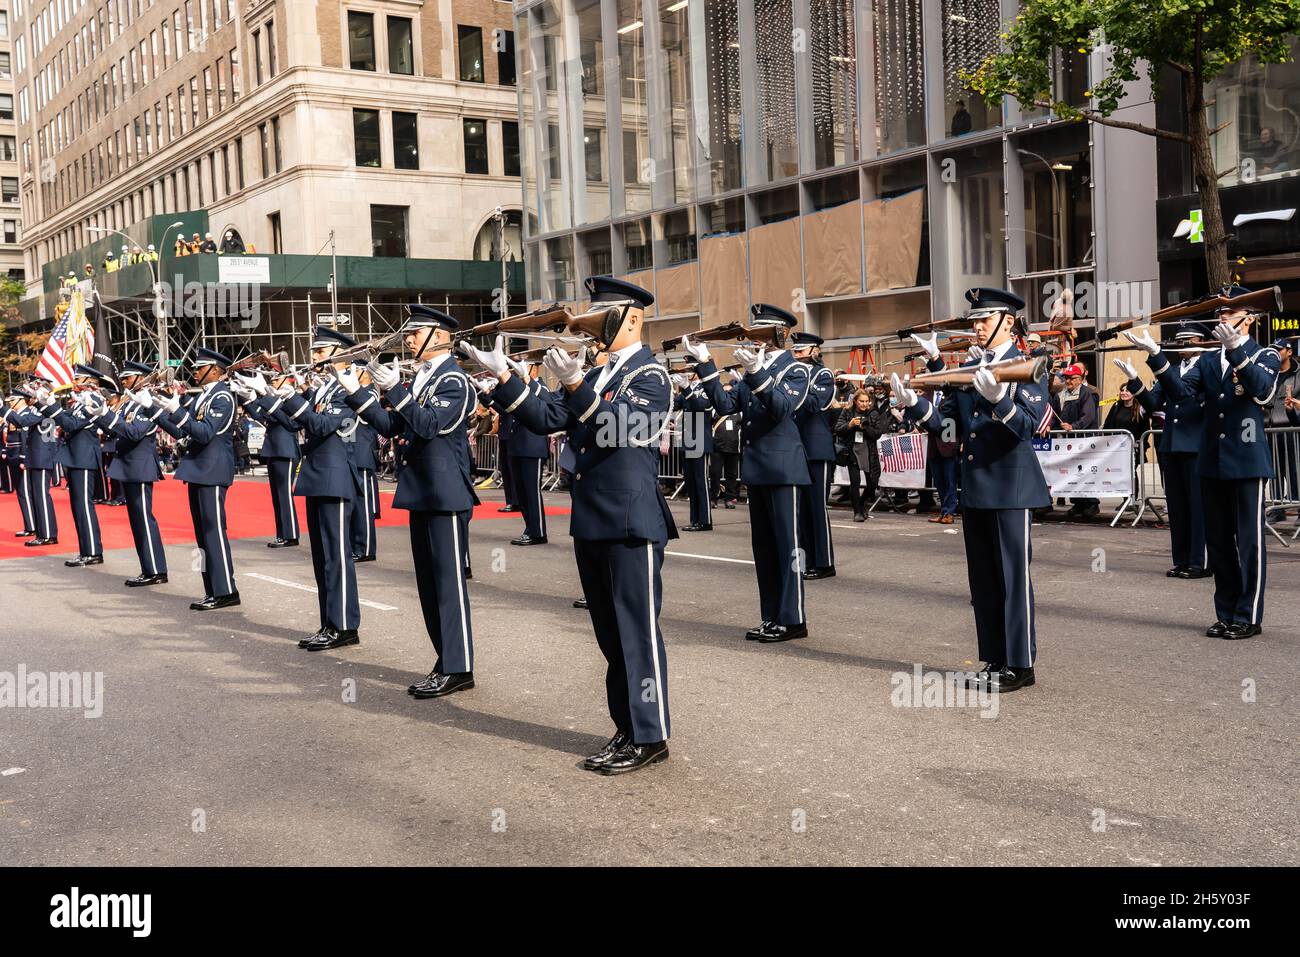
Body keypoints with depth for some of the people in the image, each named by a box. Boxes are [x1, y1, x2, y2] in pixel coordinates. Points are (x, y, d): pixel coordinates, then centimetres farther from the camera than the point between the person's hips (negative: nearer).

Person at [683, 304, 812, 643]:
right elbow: (725, 404, 2)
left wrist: (757, 372, -32)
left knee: (787, 542, -4)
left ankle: (793, 619, 1)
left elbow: (782, 408, -21)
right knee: (763, 545, 10)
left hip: (782, 466, -7)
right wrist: (705, 364, -5)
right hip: (755, 467, 8)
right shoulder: (752, 369, 15)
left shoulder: (795, 370, -4)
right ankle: (771, 618, 17)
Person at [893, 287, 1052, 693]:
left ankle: (1020, 664, 7)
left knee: (1013, 575, -2)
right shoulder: (967, 368, 12)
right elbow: (946, 424, 6)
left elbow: (1028, 426, -18)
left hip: (1010, 484, -7)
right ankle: (995, 660, 21)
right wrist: (913, 404, -11)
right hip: (974, 486, 7)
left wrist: (997, 399, -34)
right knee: (983, 578, 12)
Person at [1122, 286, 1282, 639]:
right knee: (1219, 542, 10)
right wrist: (1155, 355, -15)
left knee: (1250, 541, -1)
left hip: (1247, 462, -5)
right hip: (1212, 463, 5)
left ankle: (1248, 617, 6)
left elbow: (1261, 389, -22)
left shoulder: (1265, 356, 0)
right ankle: (1226, 614, 19)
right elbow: (1181, 389, -4)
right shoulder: (1208, 361, 13)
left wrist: (1236, 349, -34)